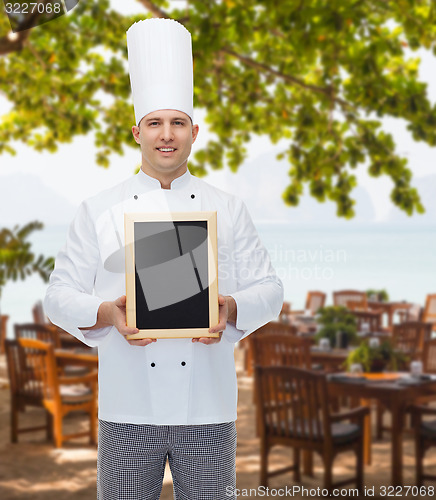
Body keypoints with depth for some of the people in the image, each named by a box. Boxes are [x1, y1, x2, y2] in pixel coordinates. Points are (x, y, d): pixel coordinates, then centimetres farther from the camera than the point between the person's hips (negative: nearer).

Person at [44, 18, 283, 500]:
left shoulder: (228, 210, 7)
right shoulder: (99, 211, 5)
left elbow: (268, 290, 8)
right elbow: (60, 296, 3)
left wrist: (231, 309, -14)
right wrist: (107, 313, -17)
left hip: (209, 406, 1)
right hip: (128, 409, 0)